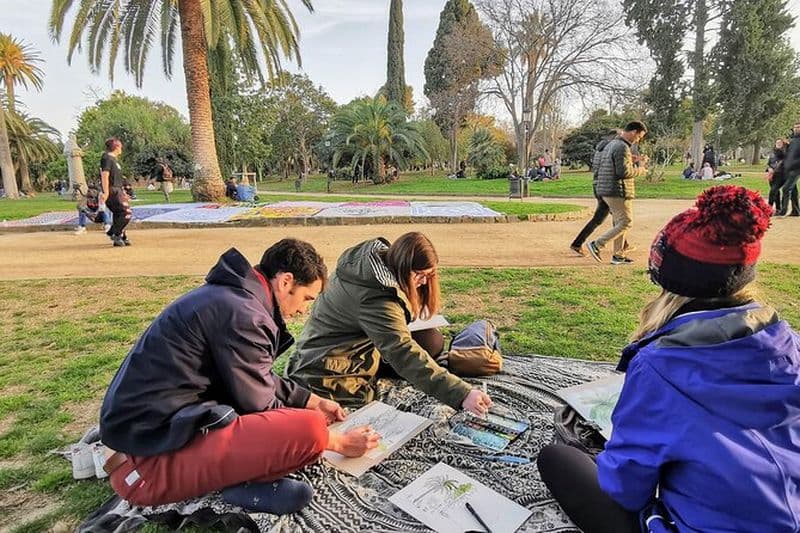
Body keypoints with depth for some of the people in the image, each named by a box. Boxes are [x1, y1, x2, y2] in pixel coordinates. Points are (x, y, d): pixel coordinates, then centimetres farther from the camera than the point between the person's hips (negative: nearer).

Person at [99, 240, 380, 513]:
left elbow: (261, 381, 20)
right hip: (155, 448, -10)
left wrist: (314, 402, 18)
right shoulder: (240, 313, -20)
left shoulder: (230, 295, 10)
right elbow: (260, 409, -13)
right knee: (309, 429, -26)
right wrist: (338, 442, -2)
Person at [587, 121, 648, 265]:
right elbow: (624, 172, -22)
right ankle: (596, 245, -7)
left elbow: (599, 169, 19)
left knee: (619, 223, 14)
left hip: (606, 191, 10)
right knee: (625, 223, -3)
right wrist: (640, 170, -4)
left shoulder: (610, 145, 16)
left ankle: (618, 256, 17)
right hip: (619, 192, -10)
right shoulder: (622, 147, -15)